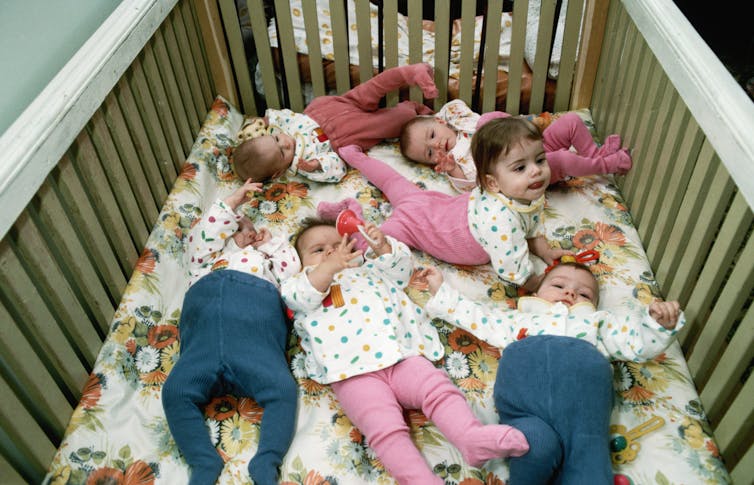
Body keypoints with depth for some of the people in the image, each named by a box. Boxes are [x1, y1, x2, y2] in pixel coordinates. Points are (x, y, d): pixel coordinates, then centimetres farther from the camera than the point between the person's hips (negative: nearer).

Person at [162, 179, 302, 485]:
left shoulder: (263, 258, 43)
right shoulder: (205, 262, 40)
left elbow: (292, 269, 27)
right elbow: (202, 237, 20)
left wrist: (270, 243, 36)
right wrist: (232, 202, 22)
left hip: (256, 337, 0)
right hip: (204, 342, 1)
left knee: (283, 389, -26)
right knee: (175, 392, -21)